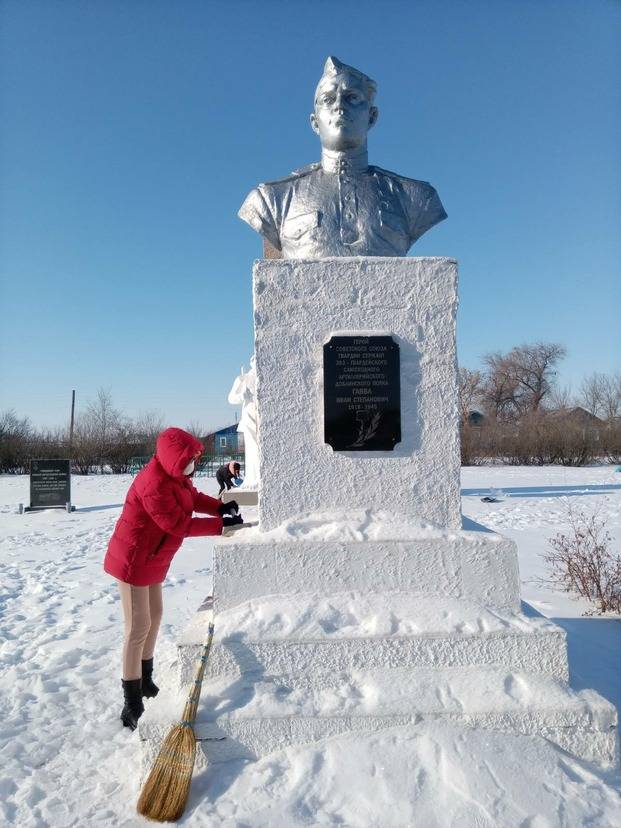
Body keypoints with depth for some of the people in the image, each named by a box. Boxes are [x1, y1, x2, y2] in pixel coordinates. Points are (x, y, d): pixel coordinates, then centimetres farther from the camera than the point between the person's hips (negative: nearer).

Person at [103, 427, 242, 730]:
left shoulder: (175, 475, -1)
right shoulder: (154, 484, -32)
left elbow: (194, 497, 7)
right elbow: (177, 524, -31)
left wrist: (220, 507, -11)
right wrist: (220, 524, -27)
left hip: (152, 559, 10)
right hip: (133, 560, -10)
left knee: (154, 616, 21)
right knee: (138, 628, -4)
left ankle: (146, 680, 39)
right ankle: (132, 702, 8)